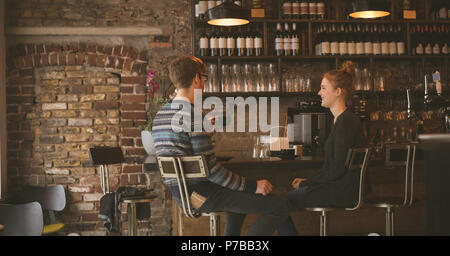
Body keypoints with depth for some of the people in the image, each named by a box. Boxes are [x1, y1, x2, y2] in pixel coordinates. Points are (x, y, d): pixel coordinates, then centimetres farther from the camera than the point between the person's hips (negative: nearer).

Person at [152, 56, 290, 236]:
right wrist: (252, 185, -14)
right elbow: (210, 169, -22)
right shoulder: (193, 115, -19)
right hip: (201, 194, -10)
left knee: (240, 193, 37)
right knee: (280, 207, -10)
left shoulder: (160, 115, 9)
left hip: (180, 195, 10)